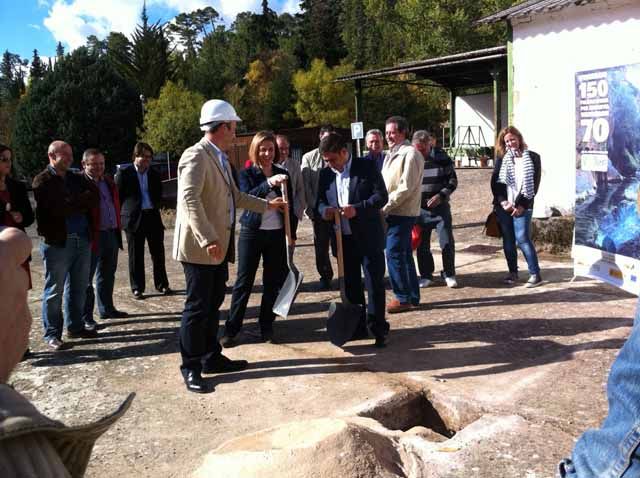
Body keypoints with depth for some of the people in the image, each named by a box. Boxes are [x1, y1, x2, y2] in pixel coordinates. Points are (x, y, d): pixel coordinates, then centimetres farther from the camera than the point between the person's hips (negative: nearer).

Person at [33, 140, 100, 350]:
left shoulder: (77, 179, 16)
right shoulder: (42, 181, -4)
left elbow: (94, 198, 2)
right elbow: (56, 208, -17)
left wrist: (71, 204, -11)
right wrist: (81, 202, -5)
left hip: (82, 239, 6)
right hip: (57, 241, -6)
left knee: (79, 287, 12)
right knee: (54, 290, 0)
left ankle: (75, 327, 23)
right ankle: (52, 334, 8)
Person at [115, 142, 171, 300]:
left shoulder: (154, 174, 11)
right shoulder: (124, 173, 0)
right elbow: (117, 195, 1)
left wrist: (155, 208, 8)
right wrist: (120, 216, -2)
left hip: (153, 217, 3)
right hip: (133, 218, -3)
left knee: (158, 252, 7)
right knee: (136, 255, 3)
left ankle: (162, 284, 19)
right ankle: (137, 288, 12)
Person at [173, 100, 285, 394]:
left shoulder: (221, 158, 15)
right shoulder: (197, 156, -15)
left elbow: (235, 196, 26)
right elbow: (190, 199, -26)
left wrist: (266, 205, 32)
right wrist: (208, 239, -32)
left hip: (219, 245, 9)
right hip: (199, 247, -9)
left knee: (213, 304, 16)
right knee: (198, 306, -3)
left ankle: (212, 358, 27)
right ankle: (191, 368, 8)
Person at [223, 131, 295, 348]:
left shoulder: (283, 174, 8)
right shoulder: (246, 174, -1)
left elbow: (290, 206, 11)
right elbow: (247, 197, -20)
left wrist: (292, 234, 7)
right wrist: (269, 183, -34)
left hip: (277, 234, 3)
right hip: (252, 232, -3)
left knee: (273, 281, 6)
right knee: (244, 281, 0)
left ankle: (266, 326, 18)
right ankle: (231, 329, 7)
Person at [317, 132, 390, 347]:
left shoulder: (367, 167, -6)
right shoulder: (326, 174, 7)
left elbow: (381, 196, -11)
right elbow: (320, 200, 13)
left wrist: (357, 208, -24)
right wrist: (323, 209, -11)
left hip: (368, 238, -5)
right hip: (342, 239, 5)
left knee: (374, 283, -1)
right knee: (351, 285, 13)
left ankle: (378, 328, 9)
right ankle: (358, 327, 25)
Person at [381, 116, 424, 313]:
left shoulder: (410, 154, -12)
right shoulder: (392, 154, 18)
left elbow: (406, 188, -19)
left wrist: (386, 206, -16)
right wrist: (384, 208, 8)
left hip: (402, 213, -9)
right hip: (393, 213, 9)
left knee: (394, 254, -9)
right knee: (404, 254, 13)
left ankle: (403, 298, 0)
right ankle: (412, 296, 21)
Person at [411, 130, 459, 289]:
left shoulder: (441, 157, -5)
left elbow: (453, 180, -1)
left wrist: (441, 195, -15)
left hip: (441, 208, -1)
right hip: (419, 209, 2)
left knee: (447, 242, -1)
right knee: (422, 244, 7)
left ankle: (449, 274, 14)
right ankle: (426, 276, 20)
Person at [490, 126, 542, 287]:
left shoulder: (533, 157, 3)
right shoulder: (502, 158, 10)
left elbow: (534, 184, -2)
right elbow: (495, 181, 5)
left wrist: (522, 205, -9)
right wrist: (502, 201, -8)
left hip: (522, 206, -3)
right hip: (503, 205, 3)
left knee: (522, 238, -11)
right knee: (508, 240, 6)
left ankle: (535, 274, -4)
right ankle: (512, 272, 18)